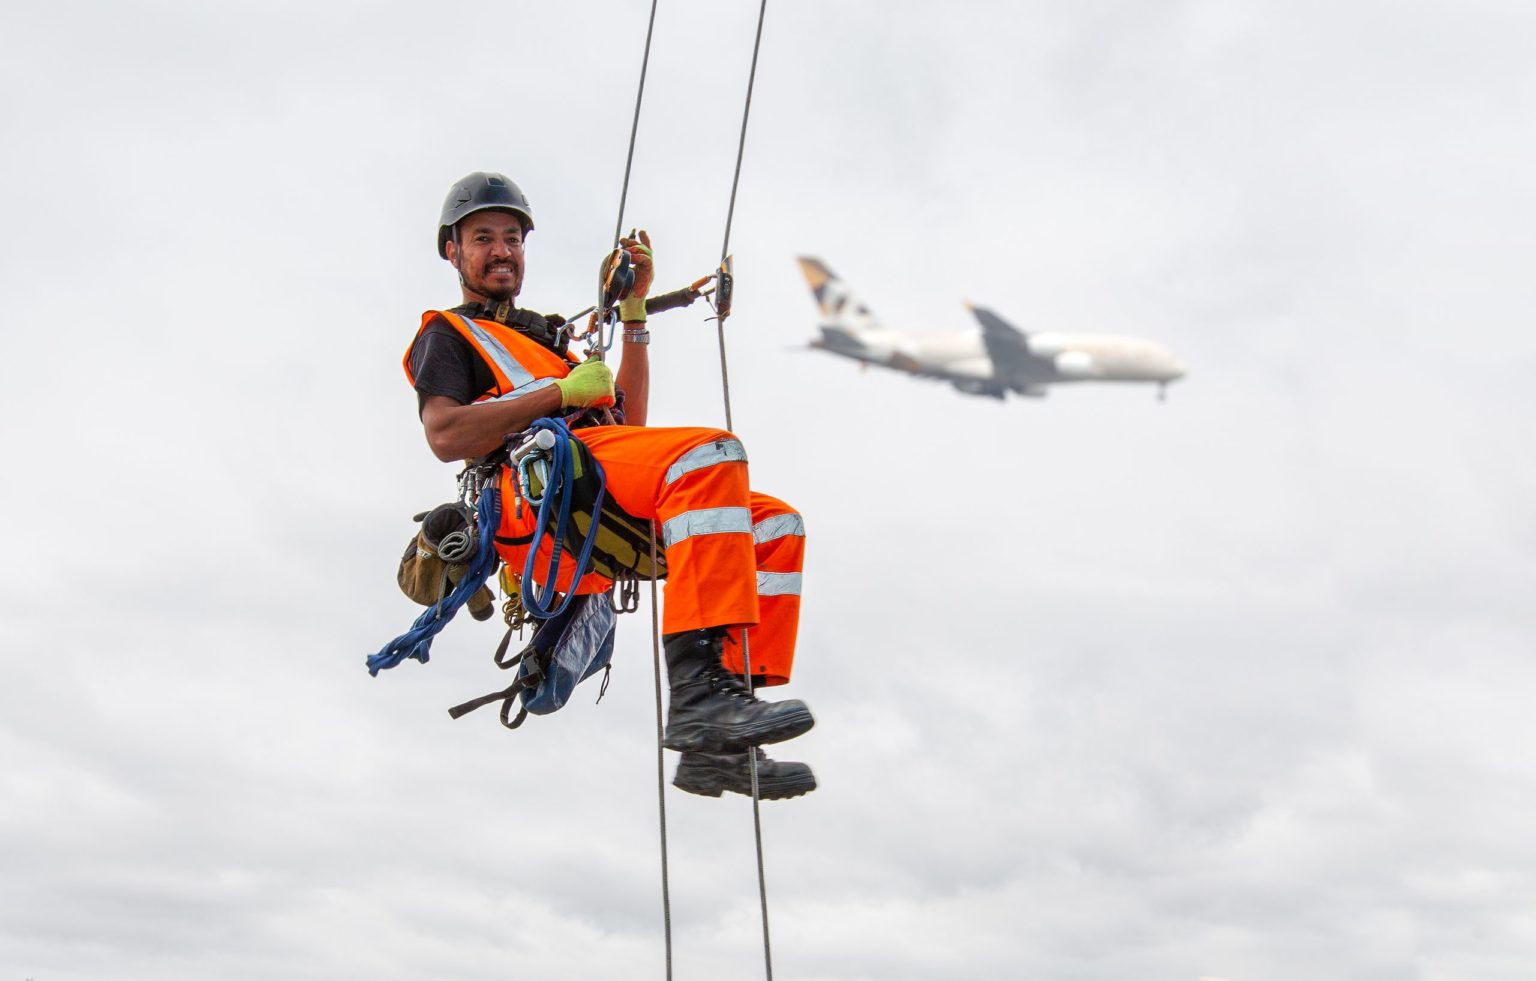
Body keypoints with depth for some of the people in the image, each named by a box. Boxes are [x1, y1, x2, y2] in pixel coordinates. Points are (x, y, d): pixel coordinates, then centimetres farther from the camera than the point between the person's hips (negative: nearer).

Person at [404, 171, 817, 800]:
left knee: (775, 524, -9)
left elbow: (629, 419, 26)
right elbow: (446, 436, -3)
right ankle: (697, 691, -45)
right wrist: (562, 391, -3)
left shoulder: (545, 336, 41)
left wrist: (634, 308, 22)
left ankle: (715, 743, -21)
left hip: (605, 513, 8)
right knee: (708, 452, -31)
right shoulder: (446, 334, 20)